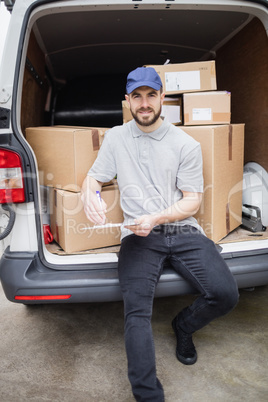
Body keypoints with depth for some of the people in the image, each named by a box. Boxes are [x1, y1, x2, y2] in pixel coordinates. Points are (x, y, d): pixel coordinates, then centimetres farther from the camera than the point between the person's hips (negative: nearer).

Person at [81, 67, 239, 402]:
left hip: (182, 229, 1)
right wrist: (91, 195, -11)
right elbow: (93, 178, 15)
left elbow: (192, 201, 2)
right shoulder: (115, 138, 12)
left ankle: (183, 327, 19)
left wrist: (156, 218, -16)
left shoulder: (186, 144, 6)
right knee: (137, 312, -20)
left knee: (225, 294, -15)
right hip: (139, 236, 0)